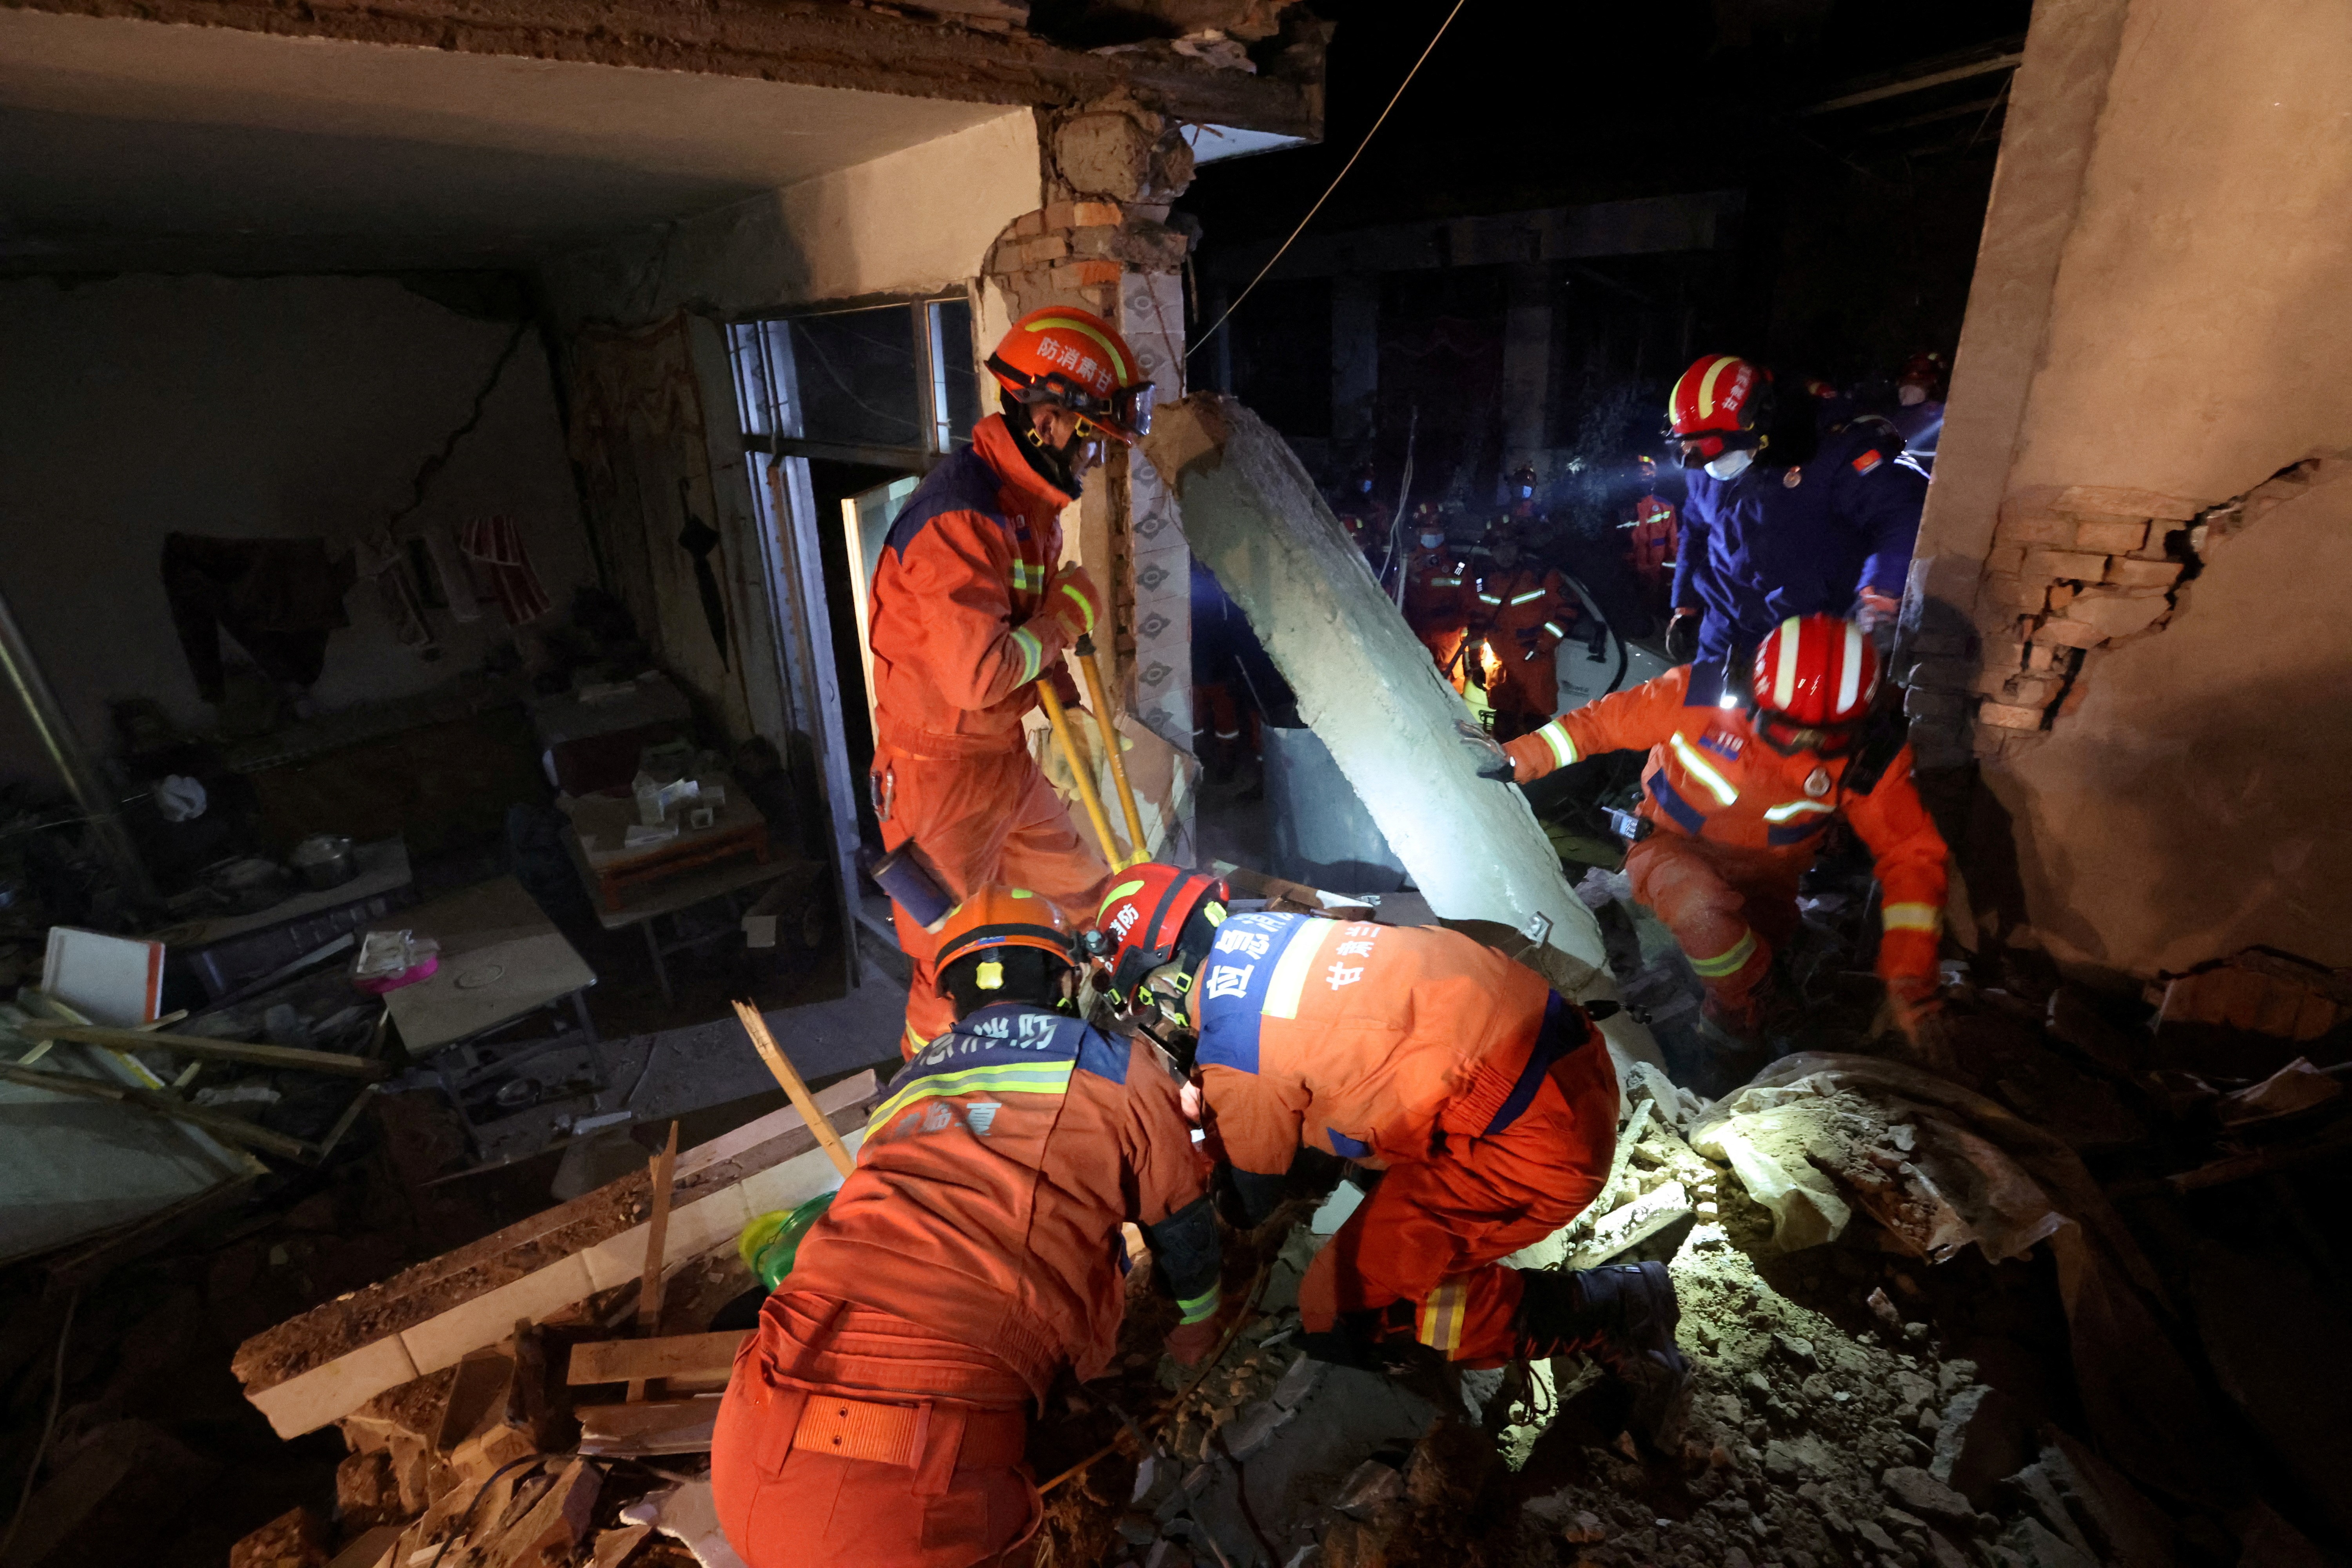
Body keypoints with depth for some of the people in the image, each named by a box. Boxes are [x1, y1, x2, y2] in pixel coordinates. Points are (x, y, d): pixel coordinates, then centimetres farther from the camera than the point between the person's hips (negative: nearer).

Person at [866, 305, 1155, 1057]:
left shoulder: (1032, 503, 7)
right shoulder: (960, 517, -25)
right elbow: (976, 675, -32)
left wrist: (1064, 699, 4)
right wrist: (1065, 622, -17)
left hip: (1007, 762, 9)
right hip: (941, 773, -9)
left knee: (1090, 903, 20)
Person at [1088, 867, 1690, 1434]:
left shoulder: (1230, 1052, -14)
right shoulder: (1259, 929, 6)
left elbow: (1255, 1193, 6)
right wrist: (1208, 1104, 32)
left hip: (1537, 1143, -9)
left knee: (1342, 1309, 0)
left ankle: (1611, 1314, 6)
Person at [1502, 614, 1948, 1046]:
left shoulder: (1865, 758, -20)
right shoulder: (1702, 695, -27)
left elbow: (1911, 853, -15)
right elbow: (1602, 721, -14)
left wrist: (1908, 973, -25)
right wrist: (1519, 758, -20)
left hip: (1763, 875, 5)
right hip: (1675, 848, -4)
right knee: (1700, 905, -34)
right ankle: (1751, 1015, -5)